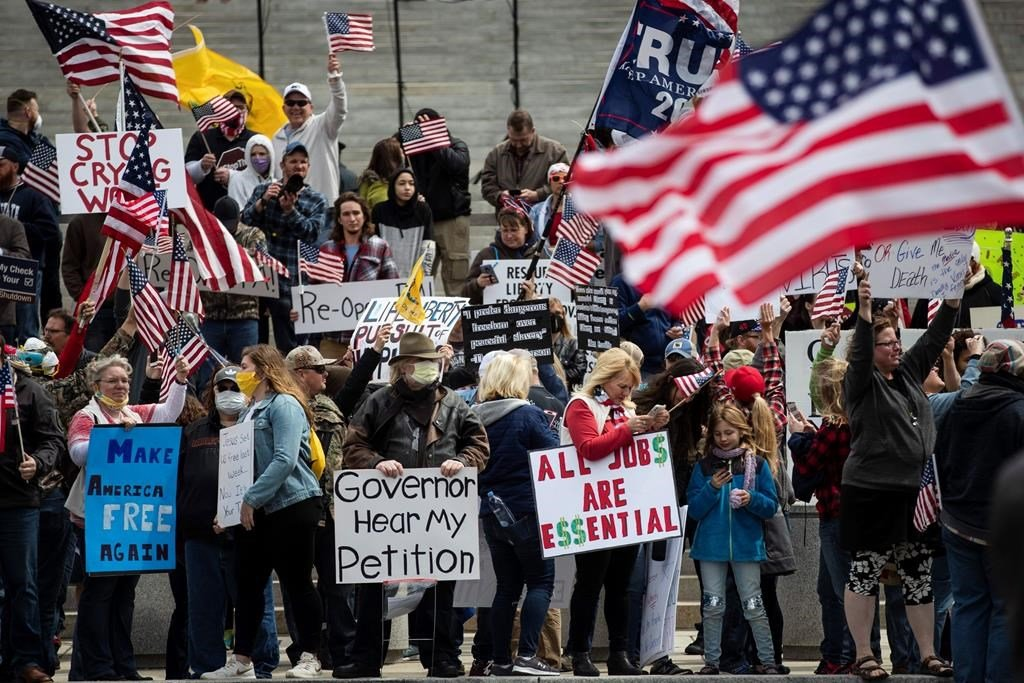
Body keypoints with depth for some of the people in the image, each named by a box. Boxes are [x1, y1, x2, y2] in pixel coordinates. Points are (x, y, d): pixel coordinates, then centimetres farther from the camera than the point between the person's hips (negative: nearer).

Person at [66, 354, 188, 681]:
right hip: (98, 516, -7)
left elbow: (169, 412, 5)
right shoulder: (86, 417, -5)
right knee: (98, 590, -5)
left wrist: (180, 380, -9)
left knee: (125, 591, 11)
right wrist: (114, 431, -29)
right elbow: (78, 452, -21)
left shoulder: (137, 414, 15)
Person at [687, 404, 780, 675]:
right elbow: (694, 510, 0)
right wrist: (712, 488, -14)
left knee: (753, 607, 1)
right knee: (712, 607, 5)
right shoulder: (704, 466, 4)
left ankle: (767, 661, 7)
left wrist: (752, 499, -18)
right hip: (711, 545, 1)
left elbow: (771, 507, 1)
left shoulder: (757, 464, 1)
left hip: (746, 545, -1)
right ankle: (711, 661, 11)